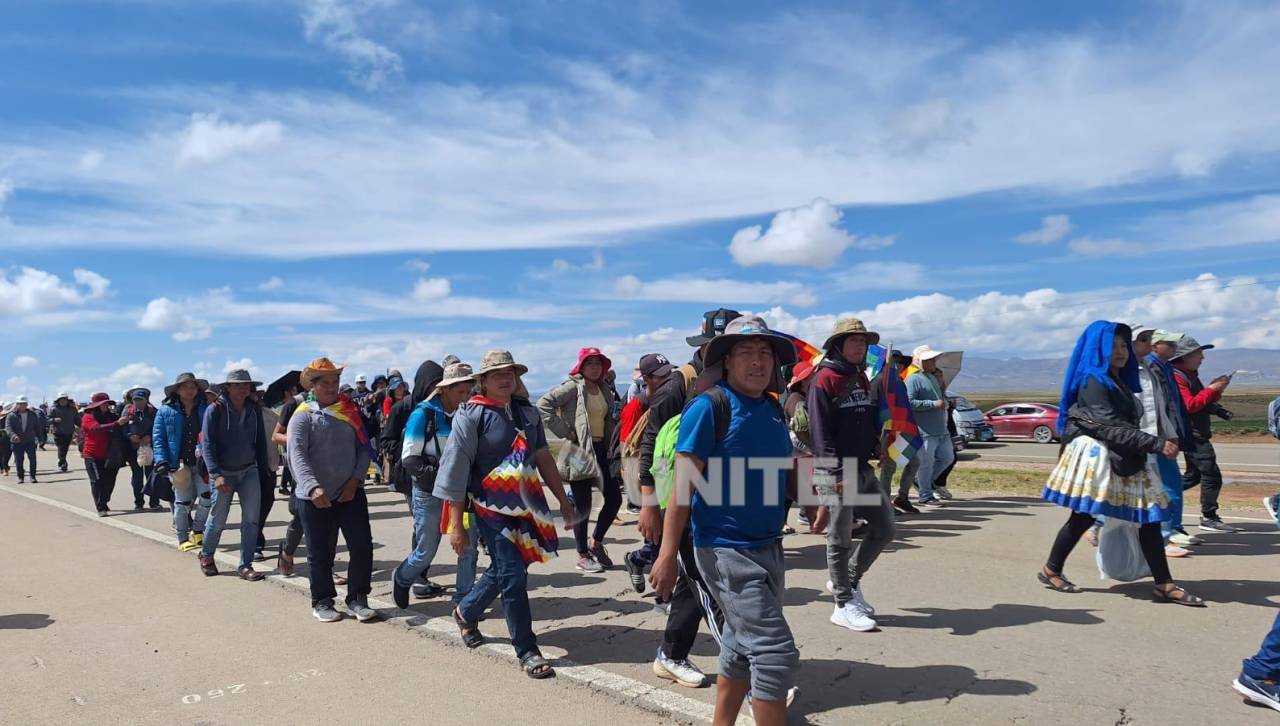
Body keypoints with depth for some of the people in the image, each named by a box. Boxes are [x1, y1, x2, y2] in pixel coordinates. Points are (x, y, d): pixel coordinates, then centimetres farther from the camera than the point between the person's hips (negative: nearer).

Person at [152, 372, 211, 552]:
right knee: (182, 501, 6)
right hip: (178, 464, -1)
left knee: (206, 497, -8)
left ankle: (197, 530, 15)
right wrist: (162, 461, -11)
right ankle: (183, 539, 19)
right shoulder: (165, 411, 2)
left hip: (201, 462, 1)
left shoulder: (206, 409, 6)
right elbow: (158, 438, 1)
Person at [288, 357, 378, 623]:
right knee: (320, 553, 7)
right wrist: (313, 487, -31)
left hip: (351, 493, 3)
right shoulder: (303, 415, -5)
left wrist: (355, 480, -7)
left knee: (362, 546, 1)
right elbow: (297, 455, -17)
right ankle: (322, 602, 24)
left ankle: (357, 598, 15)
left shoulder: (350, 410, 9)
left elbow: (364, 448, 7)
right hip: (315, 498, -3)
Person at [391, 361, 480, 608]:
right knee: (426, 551, 7)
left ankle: (463, 597, 15)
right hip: (429, 493, -4)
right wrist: (441, 477, -22)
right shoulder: (423, 414, -12)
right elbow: (409, 459, -13)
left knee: (469, 544, -1)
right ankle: (402, 579, 37)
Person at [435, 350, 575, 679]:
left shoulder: (527, 411, 7)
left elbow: (543, 457, 14)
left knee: (504, 569, 18)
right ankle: (527, 651, 9)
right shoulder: (471, 415, -10)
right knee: (513, 576, -5)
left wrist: (562, 498, 14)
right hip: (492, 508, -6)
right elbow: (456, 469, -12)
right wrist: (456, 525, -14)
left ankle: (466, 611, 45)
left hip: (526, 504, 6)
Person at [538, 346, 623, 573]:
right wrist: (564, 431, -17)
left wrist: (610, 440, 13)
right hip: (579, 451, -7)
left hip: (600, 449, 7)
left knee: (614, 497, 6)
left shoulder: (606, 390, 13)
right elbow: (543, 404, -18)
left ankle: (596, 542, 26)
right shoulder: (573, 387, -8)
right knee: (582, 505, 1)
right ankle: (583, 557, 15)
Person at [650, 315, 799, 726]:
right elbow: (684, 484, -15)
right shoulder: (708, 407, -13)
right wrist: (668, 554, -18)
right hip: (725, 549, -8)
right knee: (775, 653, -9)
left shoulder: (774, 409, 8)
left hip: (768, 546, 8)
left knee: (743, 647, 19)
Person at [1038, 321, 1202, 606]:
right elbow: (1110, 427, -20)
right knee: (1084, 517, -3)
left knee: (1150, 516, 0)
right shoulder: (1093, 382, -11)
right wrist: (1157, 444, -24)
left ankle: (1164, 584, 3)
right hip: (1097, 456, -8)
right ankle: (1050, 570, 11)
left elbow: (1129, 423, 21)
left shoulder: (1122, 382, 17)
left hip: (1125, 459, 8)